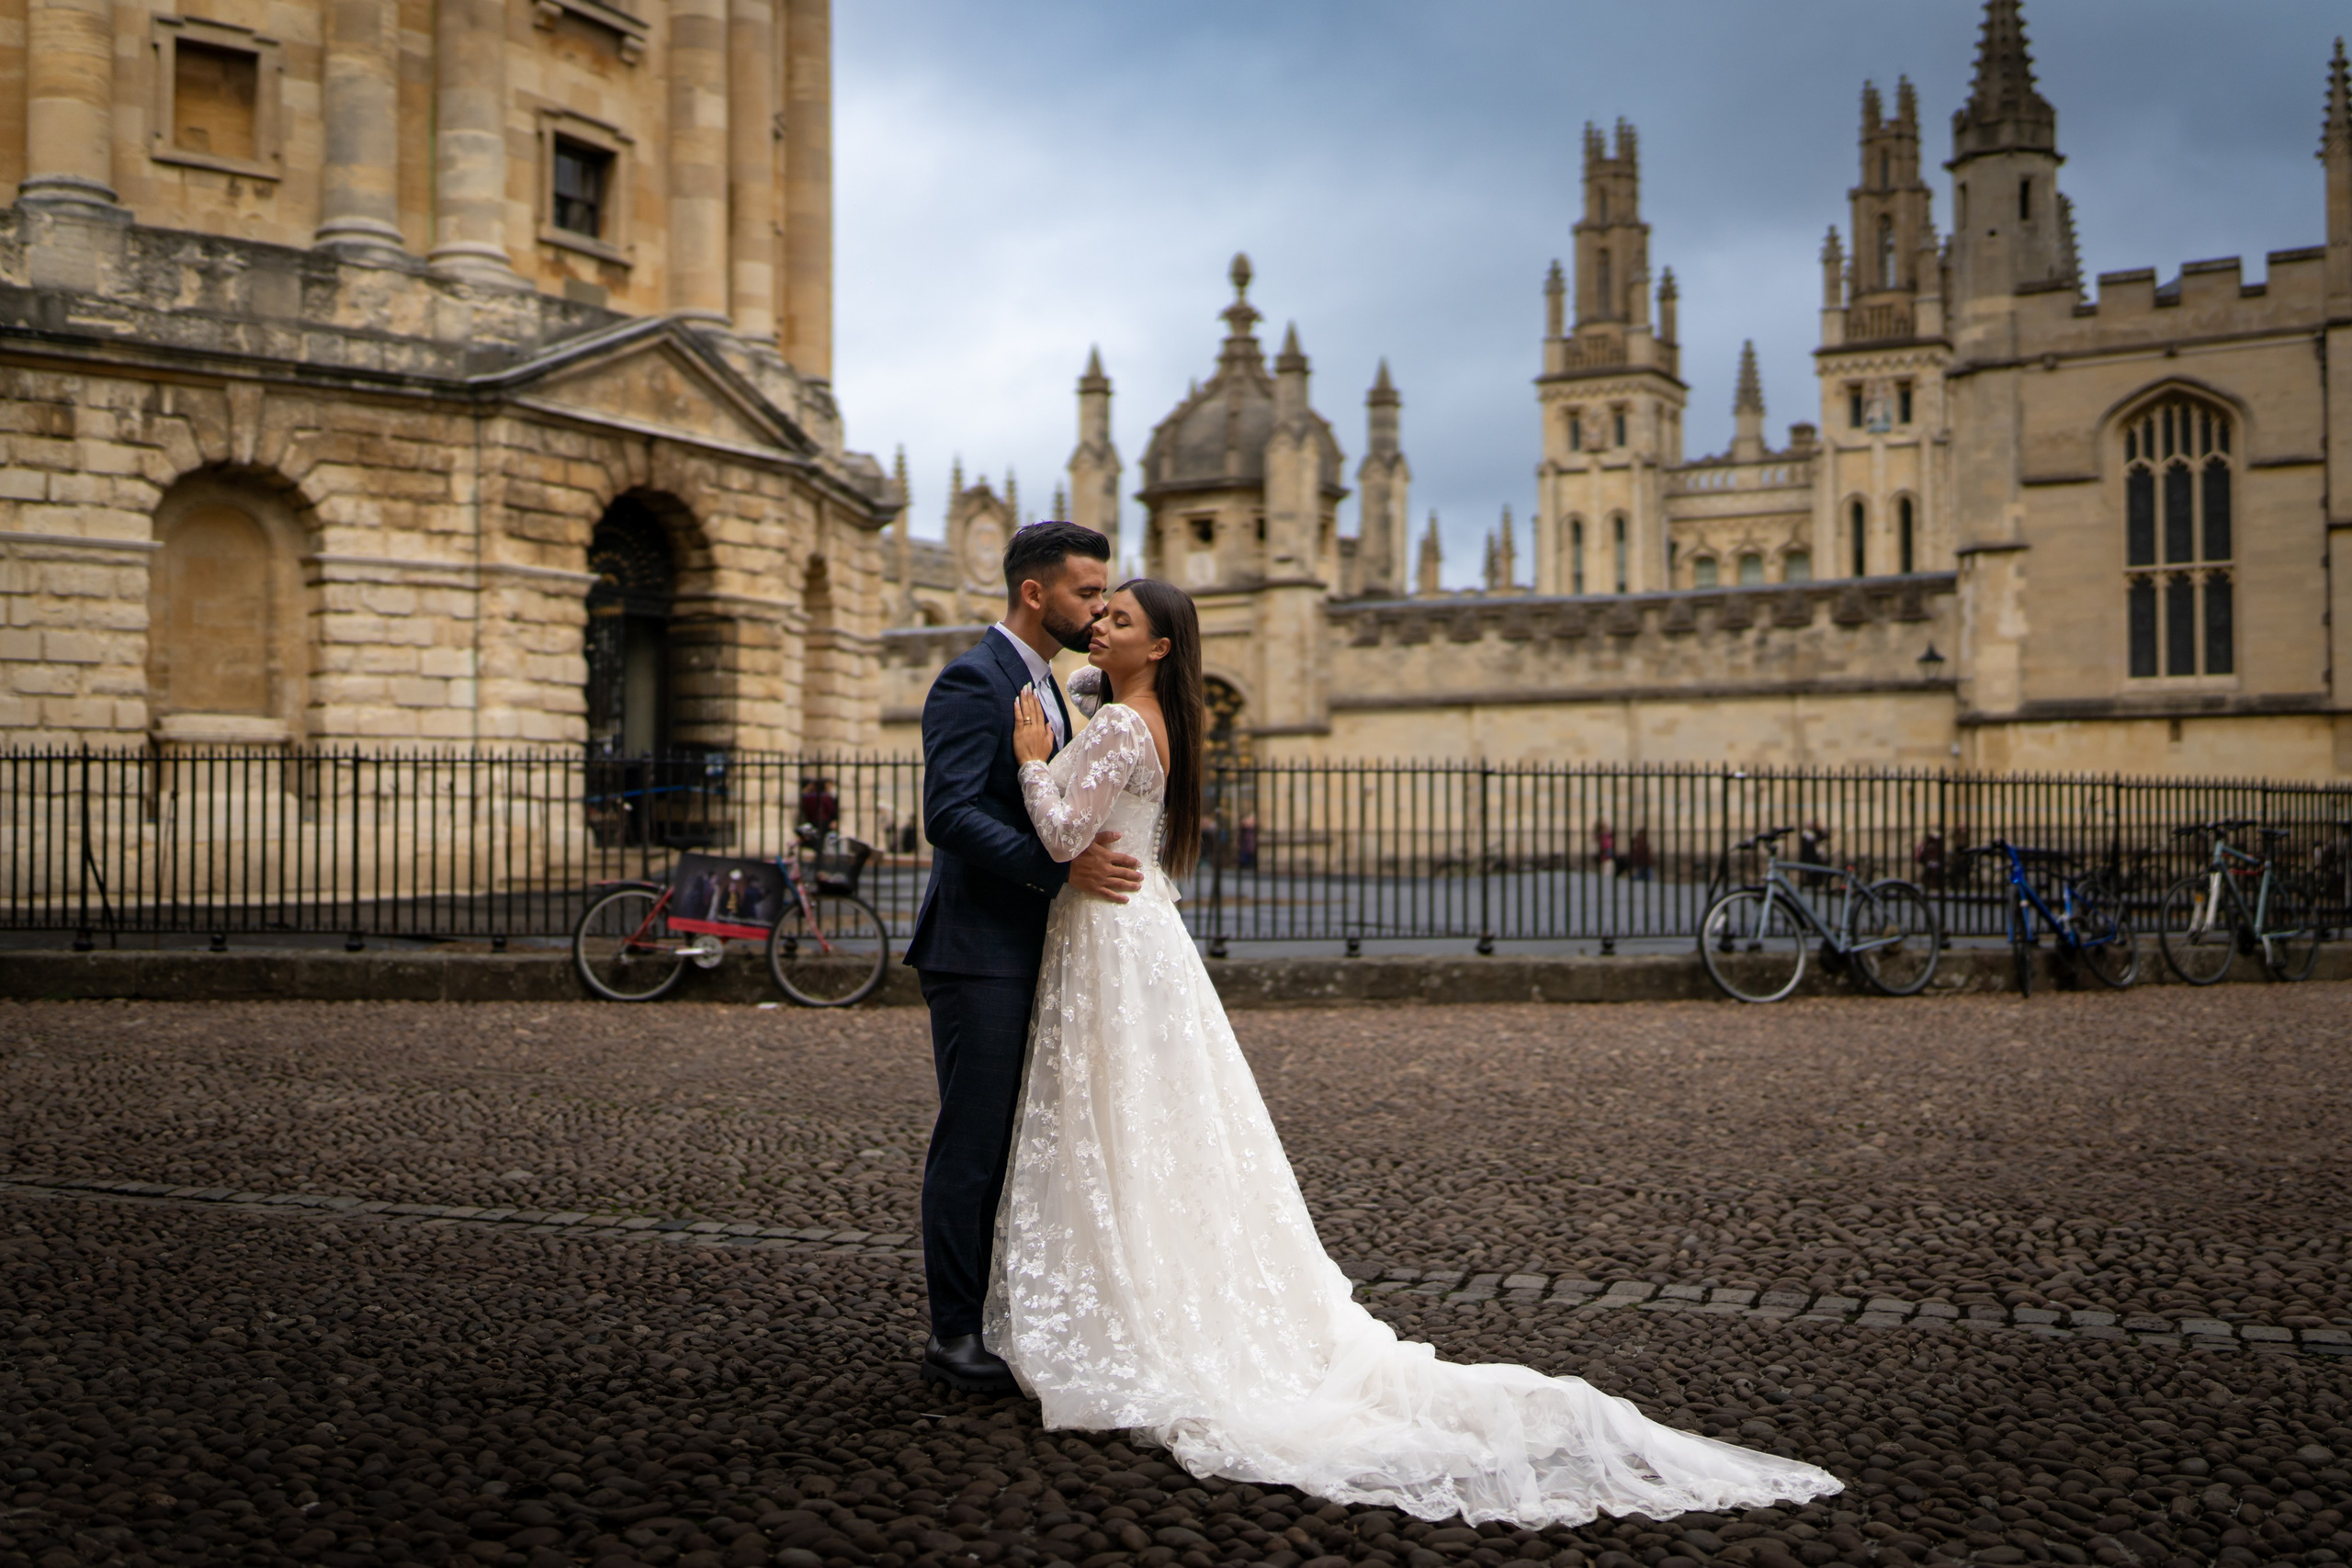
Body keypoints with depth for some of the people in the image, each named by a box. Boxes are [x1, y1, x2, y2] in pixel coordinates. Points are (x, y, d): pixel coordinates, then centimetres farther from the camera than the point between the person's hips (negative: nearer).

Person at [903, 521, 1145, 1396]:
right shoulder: (972, 683, -13)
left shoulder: (1044, 685, 18)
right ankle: (954, 1336, 5)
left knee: (1014, 1143, 13)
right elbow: (949, 814, -23)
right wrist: (1064, 869, -27)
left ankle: (1001, 1317, 22)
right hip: (979, 953, -9)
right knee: (971, 1144, -4)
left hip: (1028, 953, 9)